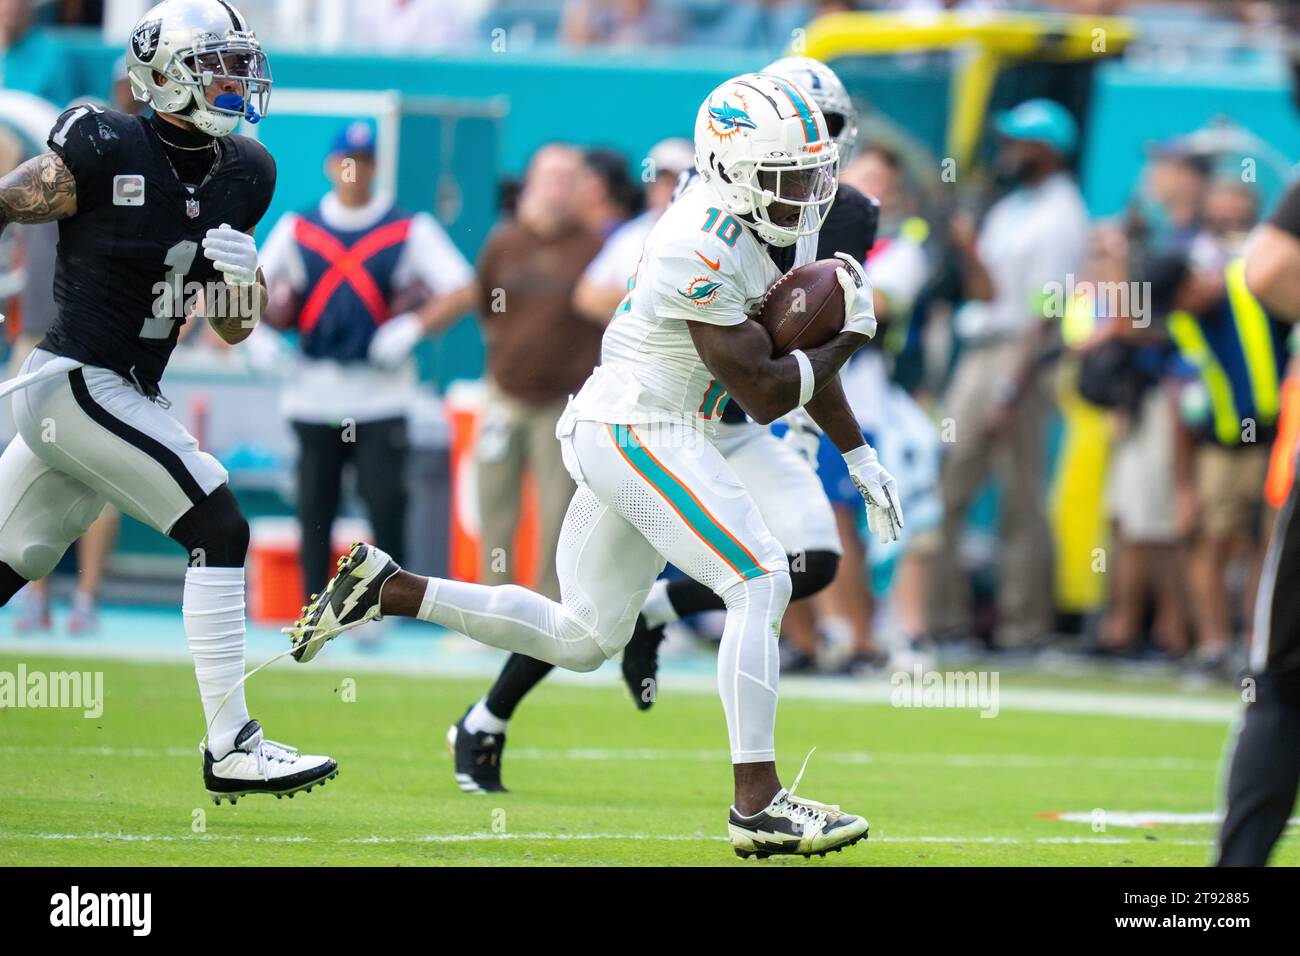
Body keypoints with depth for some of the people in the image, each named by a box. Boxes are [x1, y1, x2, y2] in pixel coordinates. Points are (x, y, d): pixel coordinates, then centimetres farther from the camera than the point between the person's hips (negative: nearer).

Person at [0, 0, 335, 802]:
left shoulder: (240, 175, 8)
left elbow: (234, 328, 13)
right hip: (77, 381, -8)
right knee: (220, 529, -15)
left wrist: (241, 277, -8)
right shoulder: (106, 152, -15)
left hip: (124, 396, 8)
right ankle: (231, 748, -15)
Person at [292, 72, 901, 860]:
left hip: (617, 434, 10)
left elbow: (801, 354, 19)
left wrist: (860, 455, 18)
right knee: (760, 584, -17)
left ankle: (386, 590, 19)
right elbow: (764, 395, -21)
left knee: (585, 639, 15)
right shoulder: (701, 250, -24)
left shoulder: (787, 225, 5)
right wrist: (852, 331, -9)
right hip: (637, 432, -10)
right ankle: (757, 803, -17)